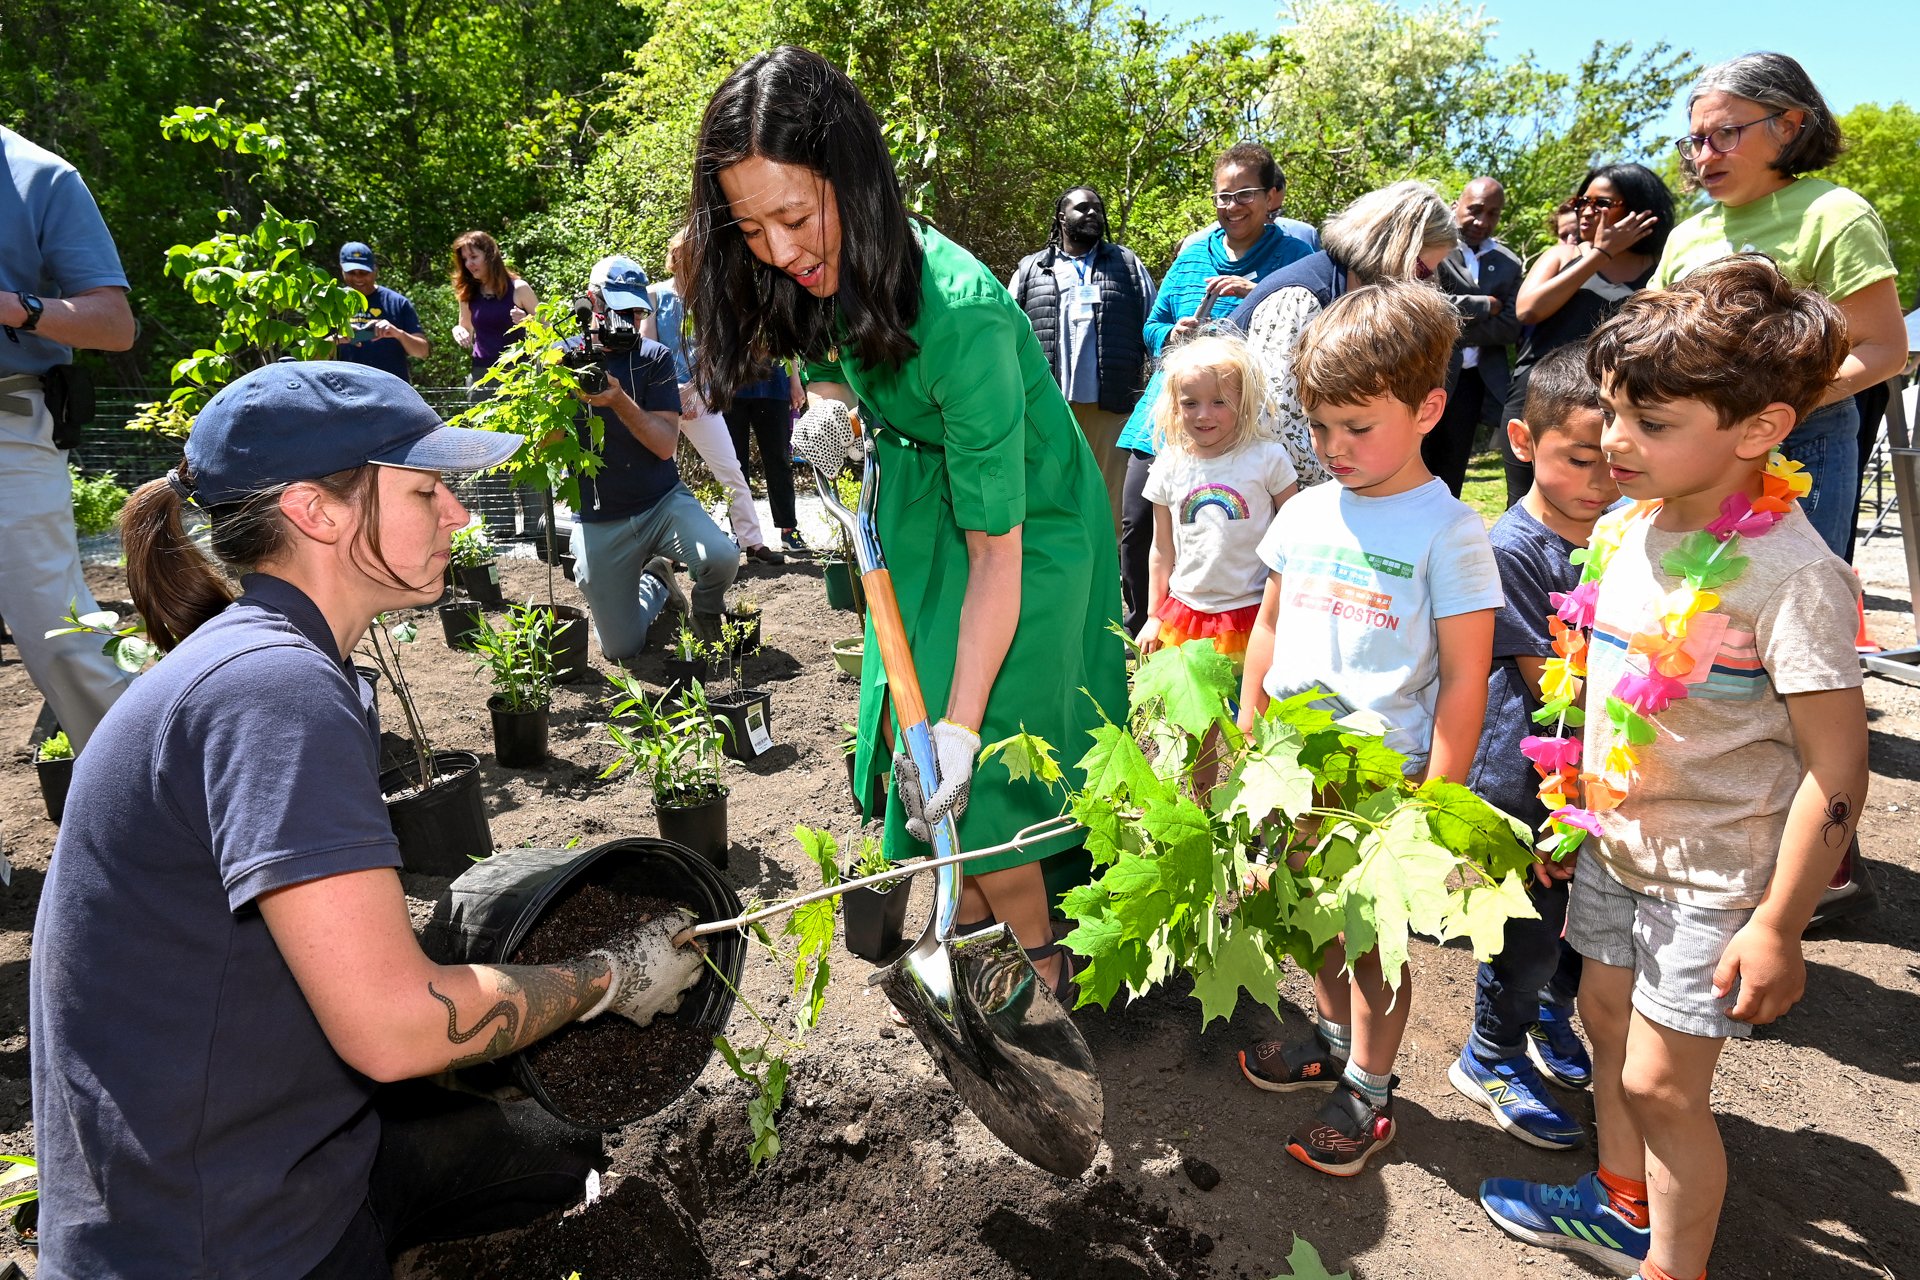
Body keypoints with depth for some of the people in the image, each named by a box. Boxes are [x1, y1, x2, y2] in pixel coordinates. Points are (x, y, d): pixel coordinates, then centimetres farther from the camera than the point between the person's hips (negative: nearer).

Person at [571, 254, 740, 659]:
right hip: (599, 522, 0)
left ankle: (705, 611, 6)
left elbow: (666, 444, -11)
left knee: (722, 558, -32)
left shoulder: (654, 358, -1)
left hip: (663, 502, 0)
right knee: (622, 650, 0)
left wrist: (619, 401, -26)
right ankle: (655, 582, 33)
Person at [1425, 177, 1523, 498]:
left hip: (1472, 383, 5)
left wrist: (1455, 333, -11)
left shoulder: (1509, 264, 11)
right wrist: (1485, 305, -8)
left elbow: (1510, 327, 1)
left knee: (1450, 478, 10)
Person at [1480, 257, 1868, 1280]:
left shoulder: (1789, 572, -24)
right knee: (1606, 1019, 21)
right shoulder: (1622, 531, -2)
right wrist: (1579, 808, 15)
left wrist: (1778, 928, -18)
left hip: (1713, 876, -7)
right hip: (1617, 841, 7)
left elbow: (1835, 766, -21)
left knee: (1660, 1081, 3)